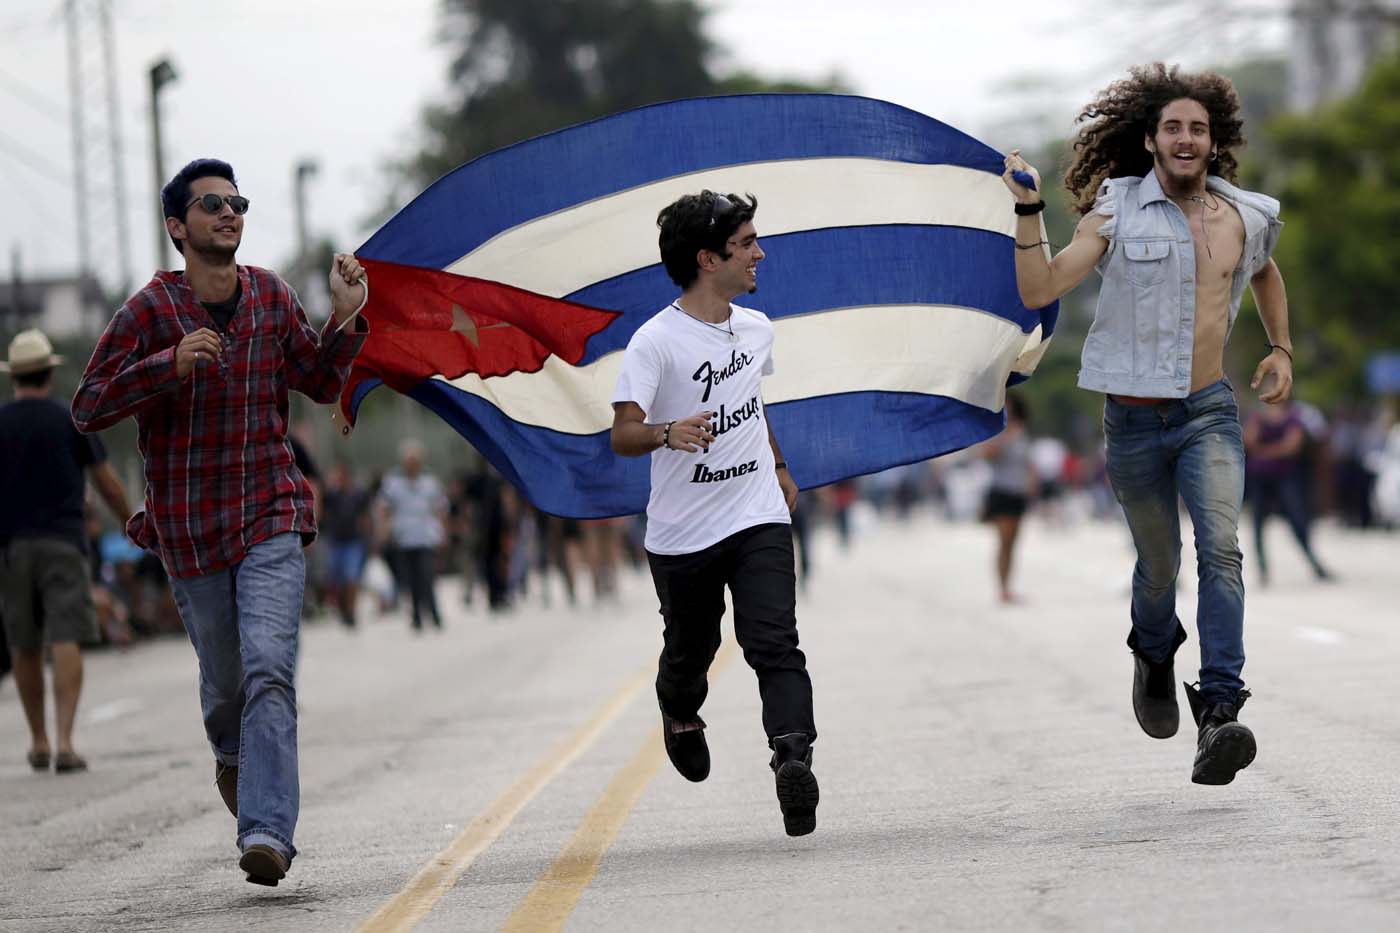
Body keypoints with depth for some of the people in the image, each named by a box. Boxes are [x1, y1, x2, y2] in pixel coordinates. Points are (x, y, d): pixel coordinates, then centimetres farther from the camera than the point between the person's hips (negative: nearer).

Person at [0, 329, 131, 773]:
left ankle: (39, 742, 19)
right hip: (63, 544, -2)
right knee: (66, 645, -7)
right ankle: (64, 742, -20)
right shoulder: (72, 422, 0)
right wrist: (133, 525, 21)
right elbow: (109, 486, 5)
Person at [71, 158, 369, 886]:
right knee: (223, 679, 12)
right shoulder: (150, 311, -9)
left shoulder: (271, 298, 2)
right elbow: (87, 409, -11)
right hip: (189, 527, -1)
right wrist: (170, 364, -24)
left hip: (271, 520, 1)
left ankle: (266, 832, -24)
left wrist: (344, 319, -3)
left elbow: (320, 384, 14)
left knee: (268, 668, -17)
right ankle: (233, 753, 48)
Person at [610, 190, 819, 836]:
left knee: (774, 644, -17)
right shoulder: (656, 341, -13)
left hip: (758, 521, 3)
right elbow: (622, 433, -20)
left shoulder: (756, 329, 8)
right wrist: (667, 433, -41)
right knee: (689, 651, 15)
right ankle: (679, 718, 47)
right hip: (681, 534, -3)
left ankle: (793, 757, -31)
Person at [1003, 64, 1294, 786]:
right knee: (1158, 563, 14)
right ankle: (1154, 657, 47)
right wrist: (1028, 211, -21)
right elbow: (1038, 291, -12)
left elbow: (1265, 273, 28)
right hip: (1133, 420, -1)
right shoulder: (1118, 212, -6)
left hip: (1209, 413, 1)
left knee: (1221, 549, -20)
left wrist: (1281, 350, 19)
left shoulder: (1246, 217, 3)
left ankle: (1218, 713, -27)